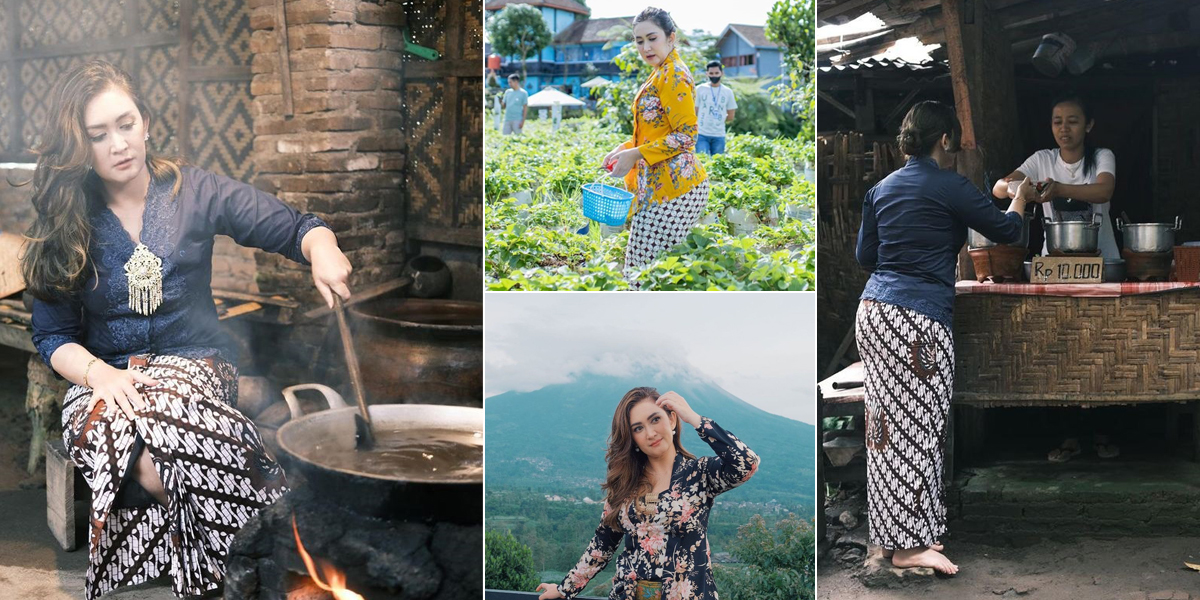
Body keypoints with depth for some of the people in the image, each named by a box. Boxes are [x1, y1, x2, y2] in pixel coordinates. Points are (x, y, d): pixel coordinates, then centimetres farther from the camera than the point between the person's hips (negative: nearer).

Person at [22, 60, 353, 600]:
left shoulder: (195, 192, 7)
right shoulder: (62, 226, 8)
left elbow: (297, 228, 3)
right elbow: (52, 335, 5)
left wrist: (323, 252, -22)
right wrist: (100, 373, -17)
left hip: (194, 365, -1)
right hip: (104, 378, 1)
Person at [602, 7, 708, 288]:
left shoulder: (673, 75, -11)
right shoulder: (659, 75, 19)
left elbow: (686, 135, -16)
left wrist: (635, 154, -17)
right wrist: (625, 148, 11)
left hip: (673, 186, -10)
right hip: (657, 182, 10)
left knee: (647, 270, -11)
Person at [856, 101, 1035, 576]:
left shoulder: (882, 188, 14)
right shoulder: (948, 187, -7)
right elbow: (1005, 229, 4)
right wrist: (1020, 199, 25)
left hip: (873, 311, 8)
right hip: (917, 321, -8)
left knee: (890, 424, 10)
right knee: (916, 428, -5)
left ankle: (895, 530, 15)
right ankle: (908, 544, -4)